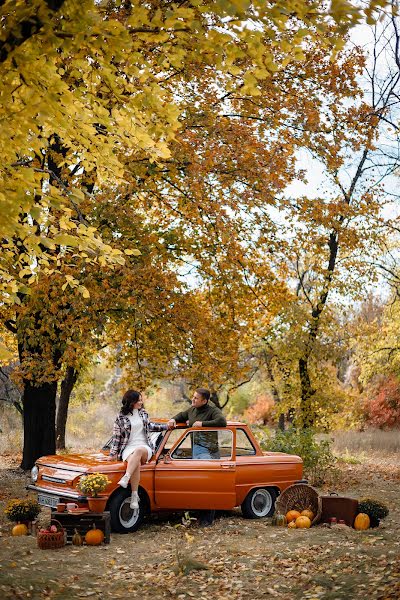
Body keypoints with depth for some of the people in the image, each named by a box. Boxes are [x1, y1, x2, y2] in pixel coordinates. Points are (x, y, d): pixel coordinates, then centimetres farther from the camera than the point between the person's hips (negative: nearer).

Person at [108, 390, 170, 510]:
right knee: (136, 463, -37)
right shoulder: (121, 417, 5)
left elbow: (149, 426, 34)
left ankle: (125, 478, -50)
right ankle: (134, 496, -38)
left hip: (145, 447, 2)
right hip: (128, 449, -2)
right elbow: (116, 437, 7)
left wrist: (167, 426, 30)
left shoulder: (143, 413, 18)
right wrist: (112, 454, 0)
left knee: (138, 451, -37)